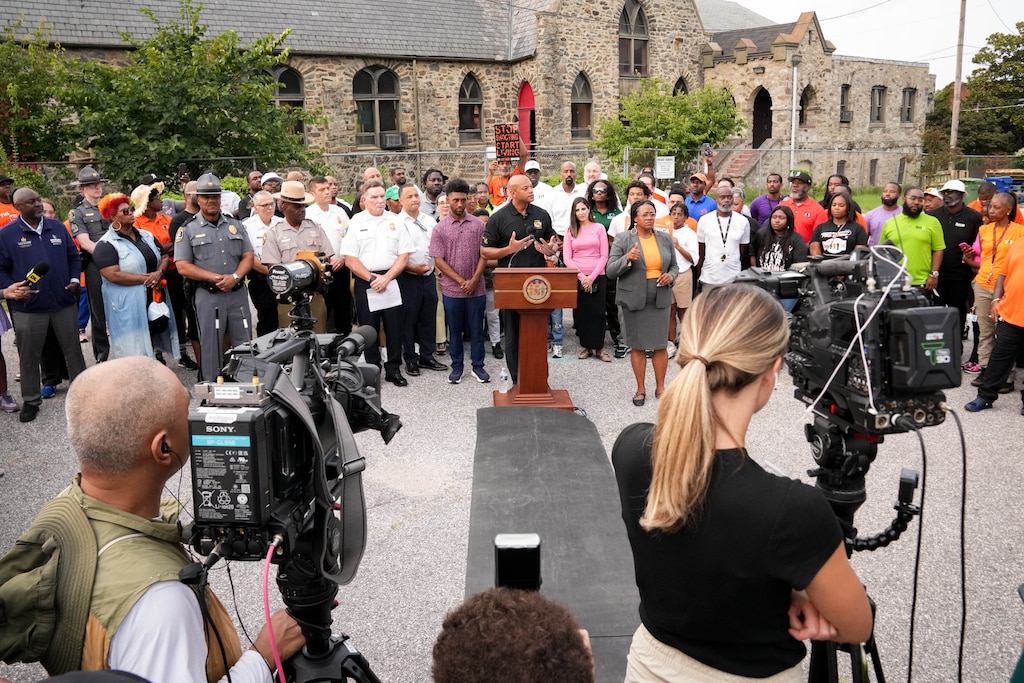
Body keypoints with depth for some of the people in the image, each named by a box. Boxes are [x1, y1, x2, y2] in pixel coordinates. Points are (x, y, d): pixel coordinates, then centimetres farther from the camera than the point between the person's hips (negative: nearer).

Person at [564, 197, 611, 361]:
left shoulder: (599, 228, 5)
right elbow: (567, 258, 3)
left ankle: (599, 348, 2)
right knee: (580, 312, 2)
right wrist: (582, 277, -8)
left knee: (597, 312, -5)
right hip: (576, 278, 2)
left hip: (597, 277, -1)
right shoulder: (570, 231, 9)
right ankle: (586, 346, 11)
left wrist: (592, 277, -8)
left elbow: (604, 256, 0)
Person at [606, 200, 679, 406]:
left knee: (660, 345, 4)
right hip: (634, 299, -2)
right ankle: (641, 388, 19)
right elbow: (610, 270, -6)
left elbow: (674, 266, 16)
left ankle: (660, 386, 19)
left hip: (660, 299, 2)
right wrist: (627, 258, -23)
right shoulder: (623, 240, -3)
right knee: (637, 345, 6)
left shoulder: (665, 239, 7)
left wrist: (671, 276, -6)